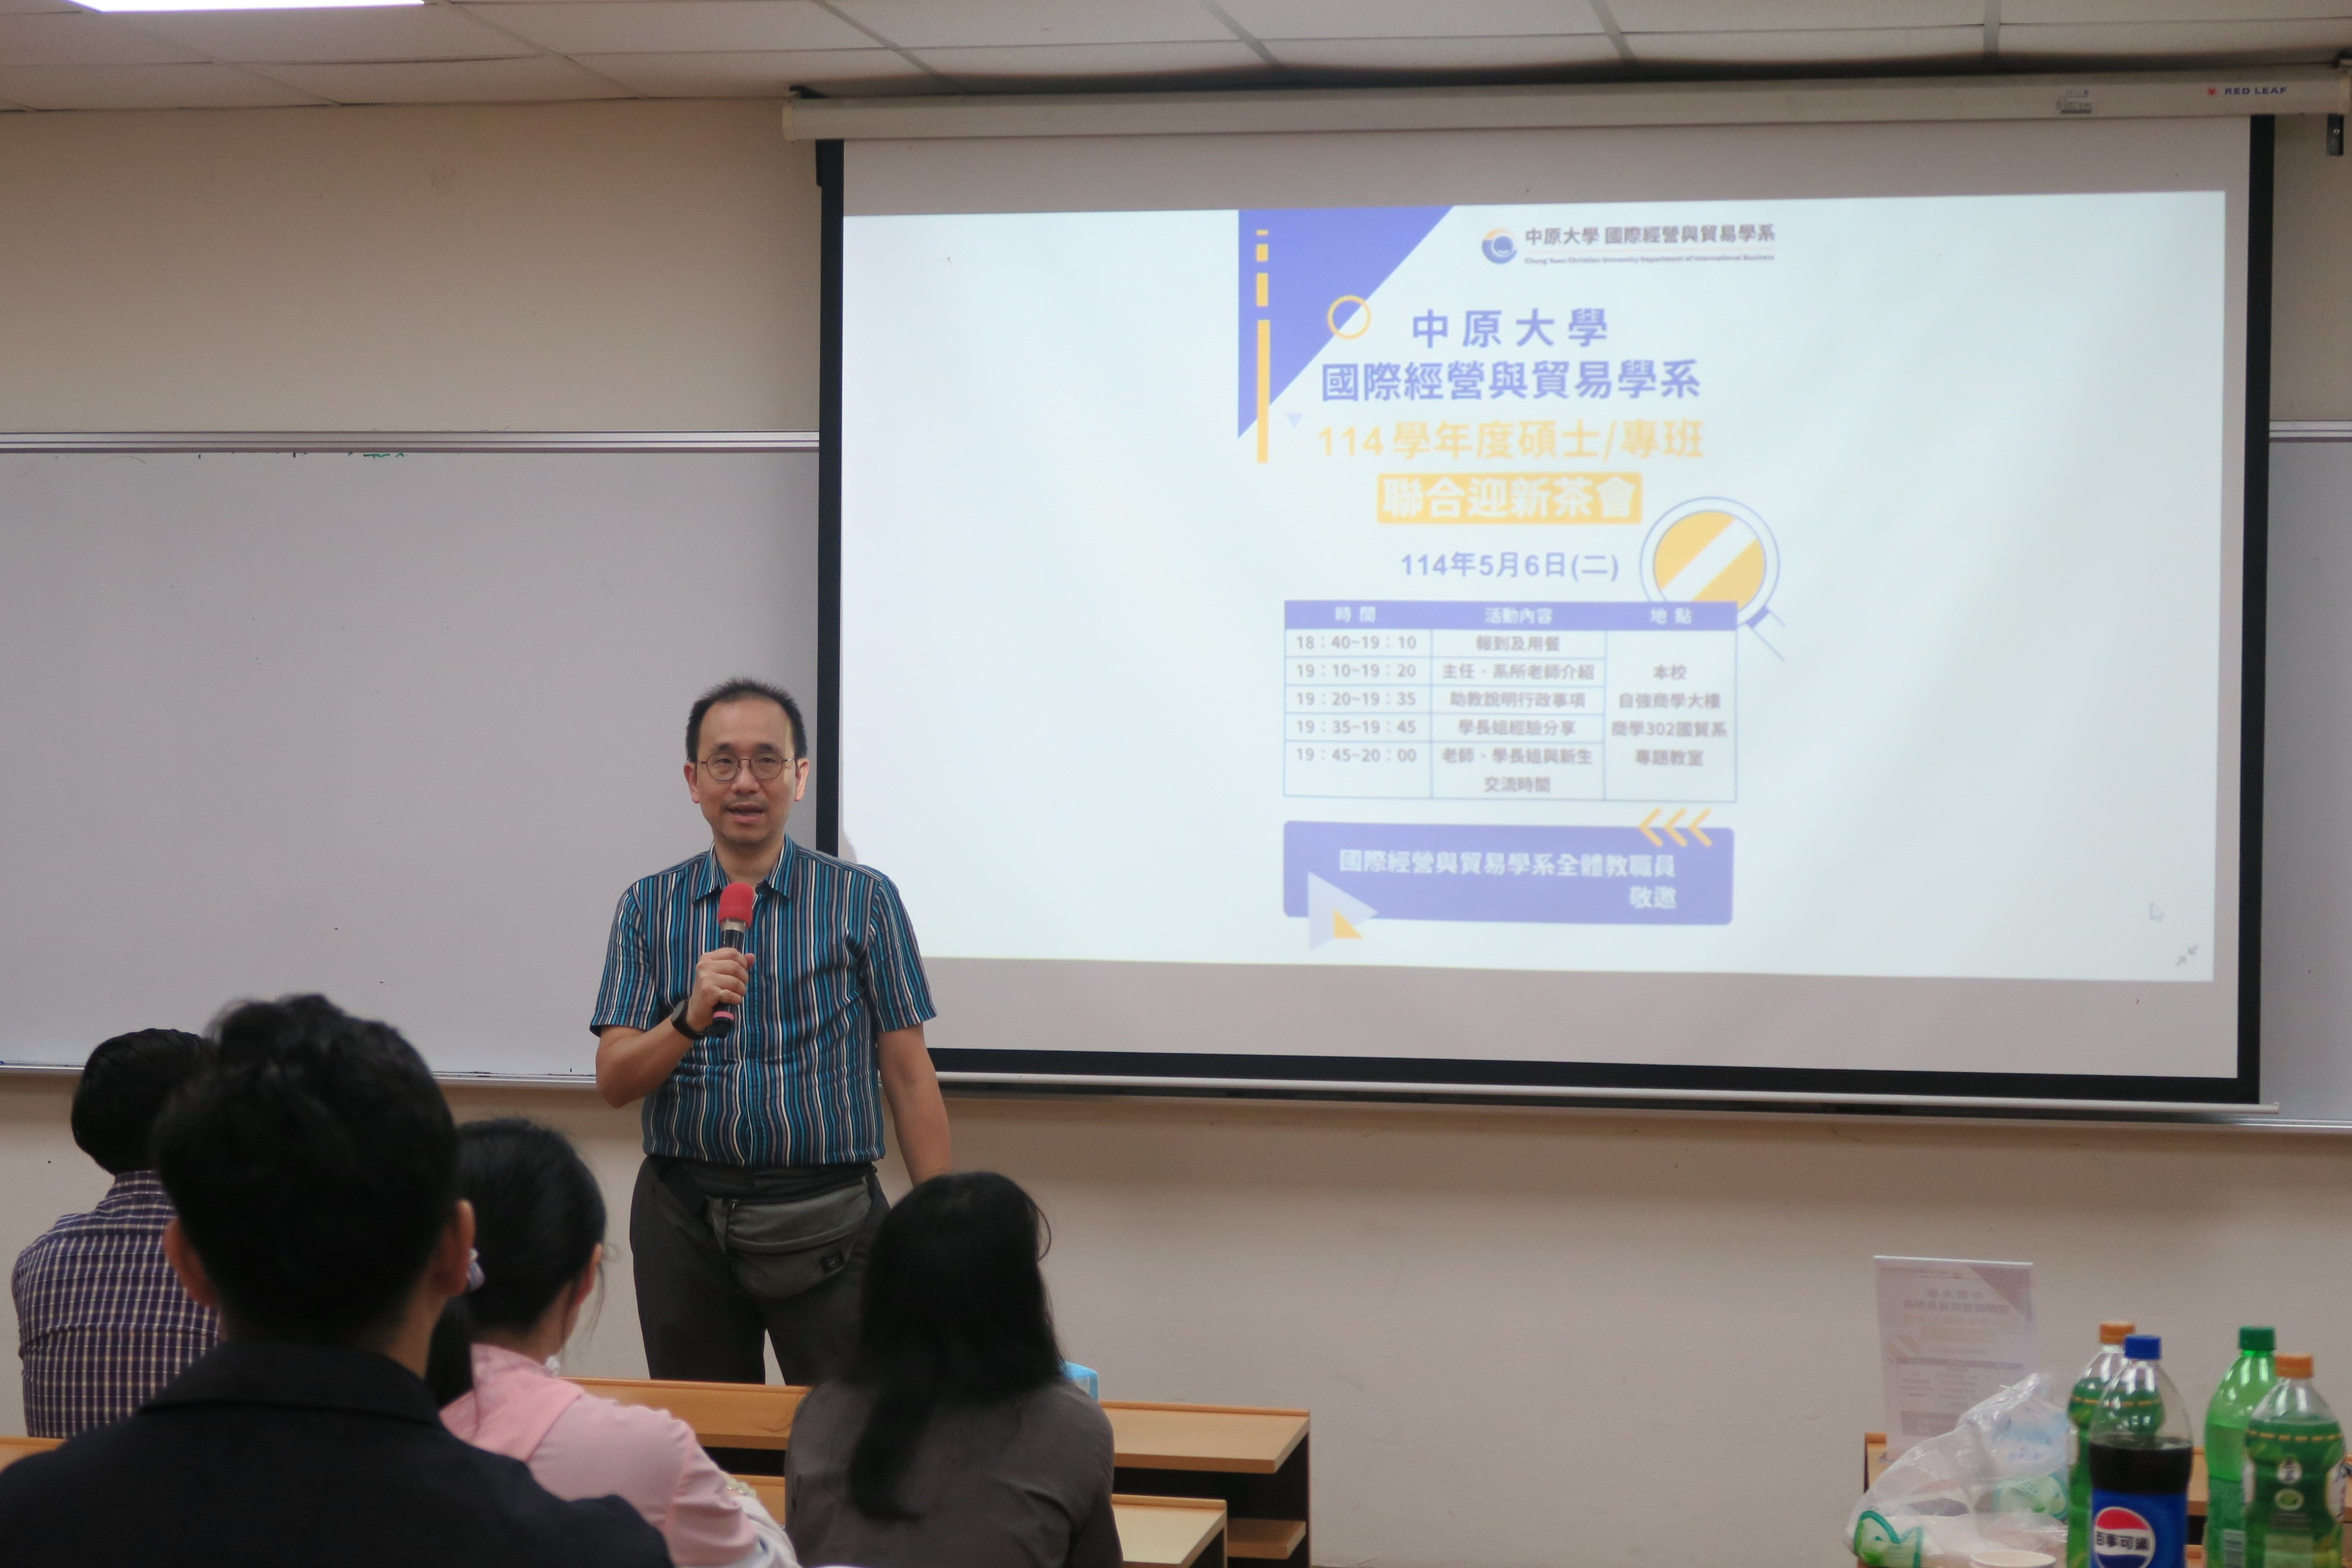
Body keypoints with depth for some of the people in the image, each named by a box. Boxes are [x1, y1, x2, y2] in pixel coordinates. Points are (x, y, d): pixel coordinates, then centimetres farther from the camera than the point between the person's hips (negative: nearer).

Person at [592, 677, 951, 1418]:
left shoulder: (864, 901, 2)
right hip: (686, 1215, 2)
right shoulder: (649, 907, 7)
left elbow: (909, 1077, 1)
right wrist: (690, 1019, -19)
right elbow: (614, 1080, 1)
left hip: (825, 1220, -2)